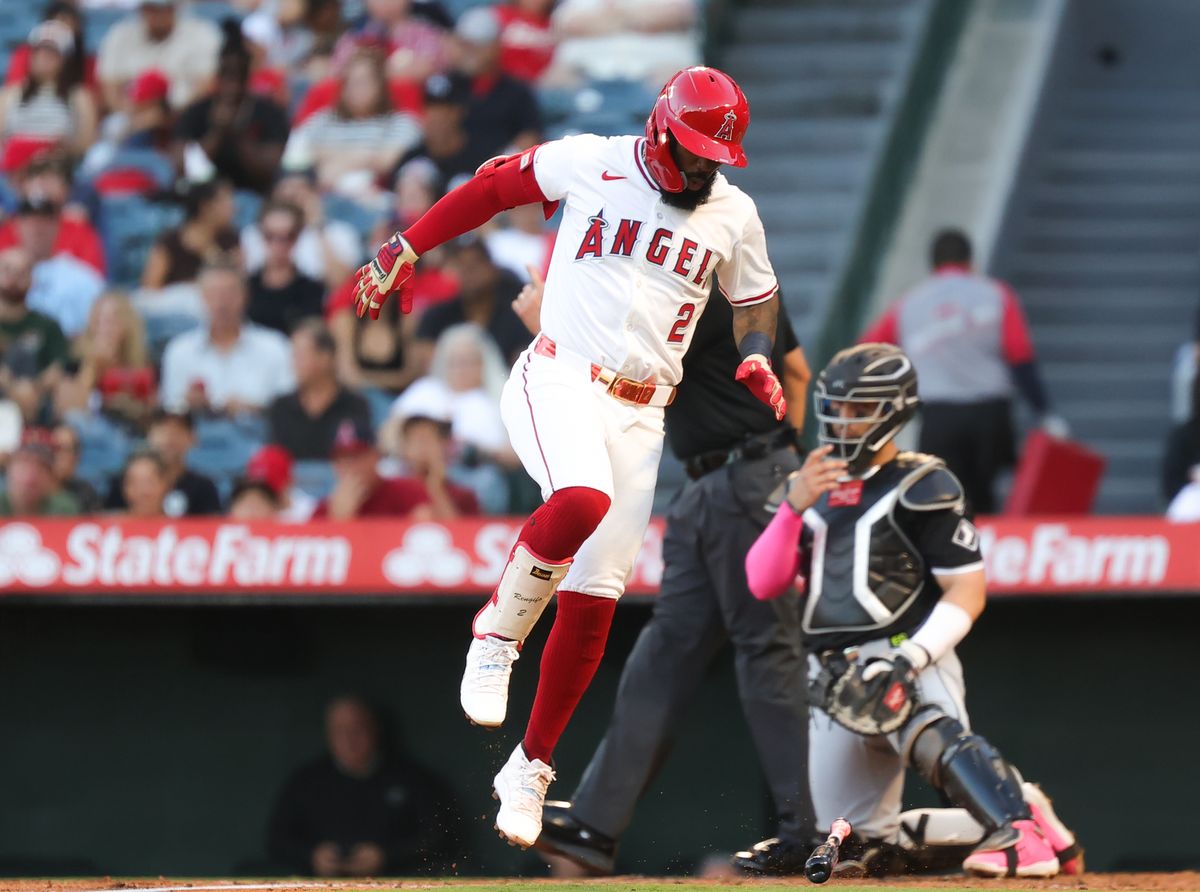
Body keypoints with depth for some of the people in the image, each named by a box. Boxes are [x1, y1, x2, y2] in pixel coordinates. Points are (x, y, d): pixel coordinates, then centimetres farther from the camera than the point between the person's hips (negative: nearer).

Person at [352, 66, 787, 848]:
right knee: (582, 501, -36)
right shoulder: (591, 164, -3)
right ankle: (498, 633, -12)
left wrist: (758, 358, 2)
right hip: (559, 382, -4)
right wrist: (406, 249, 7)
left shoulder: (734, 214, 7)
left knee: (593, 602, -1)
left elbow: (756, 299, 22)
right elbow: (493, 188, 8)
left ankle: (530, 769, 12)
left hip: (640, 415, 4)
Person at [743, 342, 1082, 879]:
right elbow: (763, 585, 8)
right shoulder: (813, 487, 16)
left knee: (932, 737, -41)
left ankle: (1025, 835, -49)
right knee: (856, 845, 4)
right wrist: (794, 507, -7)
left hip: (907, 658, -7)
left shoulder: (922, 487, -2)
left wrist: (909, 661, -21)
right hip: (835, 676, 7)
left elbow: (967, 593, -7)